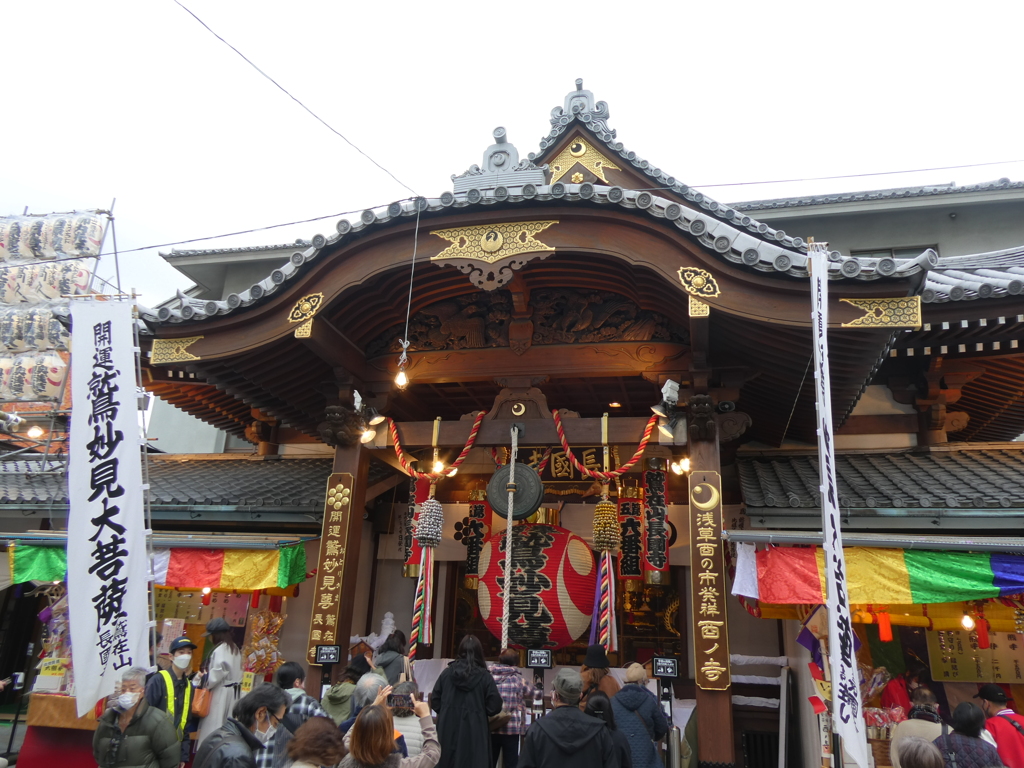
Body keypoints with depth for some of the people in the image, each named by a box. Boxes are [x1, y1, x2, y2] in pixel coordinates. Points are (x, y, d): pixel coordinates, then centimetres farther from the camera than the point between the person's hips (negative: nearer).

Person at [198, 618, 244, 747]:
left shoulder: (219, 651, -16)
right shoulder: (235, 649, 11)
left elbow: (217, 673, -21)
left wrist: (203, 684, -9)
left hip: (220, 692, -9)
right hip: (233, 691, 9)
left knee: (212, 726, -3)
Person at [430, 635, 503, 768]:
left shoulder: (447, 673, -1)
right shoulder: (484, 676, -8)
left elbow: (435, 702, 3)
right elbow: (494, 707, -8)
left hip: (448, 731, 3)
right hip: (474, 733, -2)